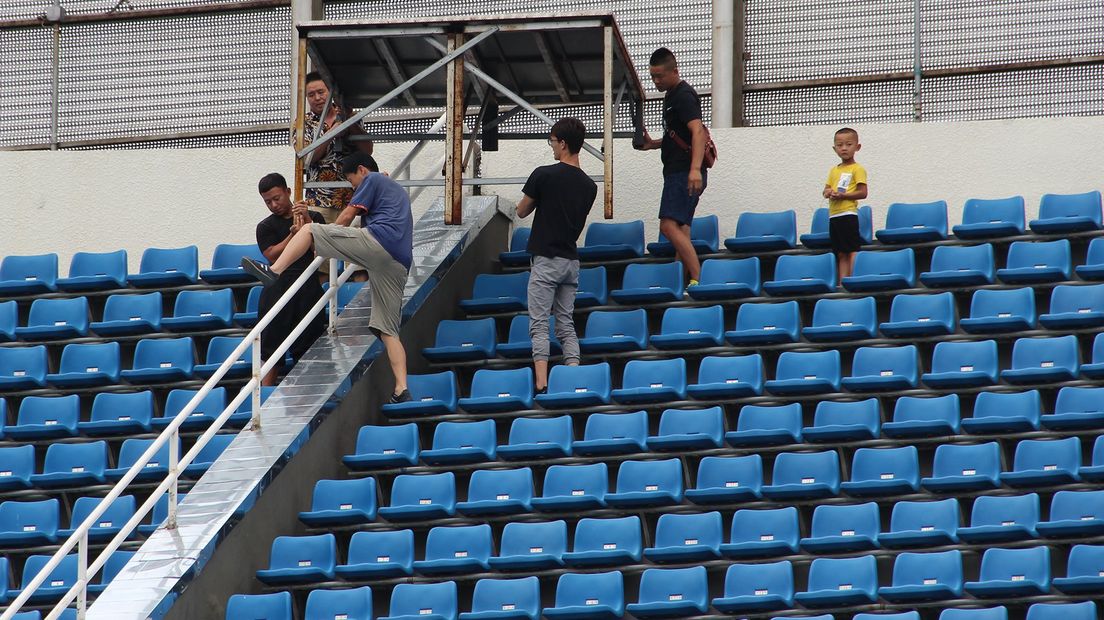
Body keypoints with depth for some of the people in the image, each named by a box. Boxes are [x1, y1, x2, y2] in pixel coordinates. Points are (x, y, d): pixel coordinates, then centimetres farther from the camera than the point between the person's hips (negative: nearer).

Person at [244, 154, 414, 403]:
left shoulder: (371, 180, 13)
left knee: (308, 230, -1)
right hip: (400, 263, 8)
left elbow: (347, 217, 9)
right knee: (388, 331, 5)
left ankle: (274, 270, -19)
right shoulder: (397, 190, 38)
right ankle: (402, 389, -6)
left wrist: (325, 241, 26)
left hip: (377, 242, -8)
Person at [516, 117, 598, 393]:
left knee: (539, 325, -6)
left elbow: (522, 211, 1)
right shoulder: (589, 186, 6)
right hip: (571, 260, 6)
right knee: (567, 325, 9)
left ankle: (541, 384, -15)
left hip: (546, 260, -6)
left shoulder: (544, 176, -12)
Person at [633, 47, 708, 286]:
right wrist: (653, 144, 16)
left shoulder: (684, 96, -12)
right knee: (680, 230, 8)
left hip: (685, 174, -11)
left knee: (670, 225, -20)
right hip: (676, 173, 11)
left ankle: (698, 280, -25)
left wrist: (695, 169, -36)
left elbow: (697, 131, -24)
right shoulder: (671, 96, 20)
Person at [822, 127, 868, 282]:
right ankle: (842, 283, 8)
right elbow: (826, 189, 20)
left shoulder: (857, 169, -4)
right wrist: (828, 192, -5)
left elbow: (862, 193, -10)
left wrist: (842, 195, -19)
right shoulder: (834, 170, 18)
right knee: (841, 253, 8)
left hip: (848, 214, -7)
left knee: (852, 249, -8)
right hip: (834, 215, 8)